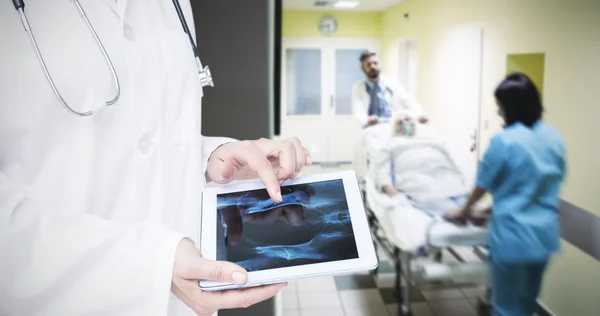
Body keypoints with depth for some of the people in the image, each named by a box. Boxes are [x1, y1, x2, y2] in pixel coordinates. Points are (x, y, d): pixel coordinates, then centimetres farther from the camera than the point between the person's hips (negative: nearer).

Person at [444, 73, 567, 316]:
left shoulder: (504, 140, -16)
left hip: (514, 235, -6)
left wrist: (464, 211, 14)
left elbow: (483, 184, -5)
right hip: (545, 233, 7)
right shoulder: (555, 138, 4)